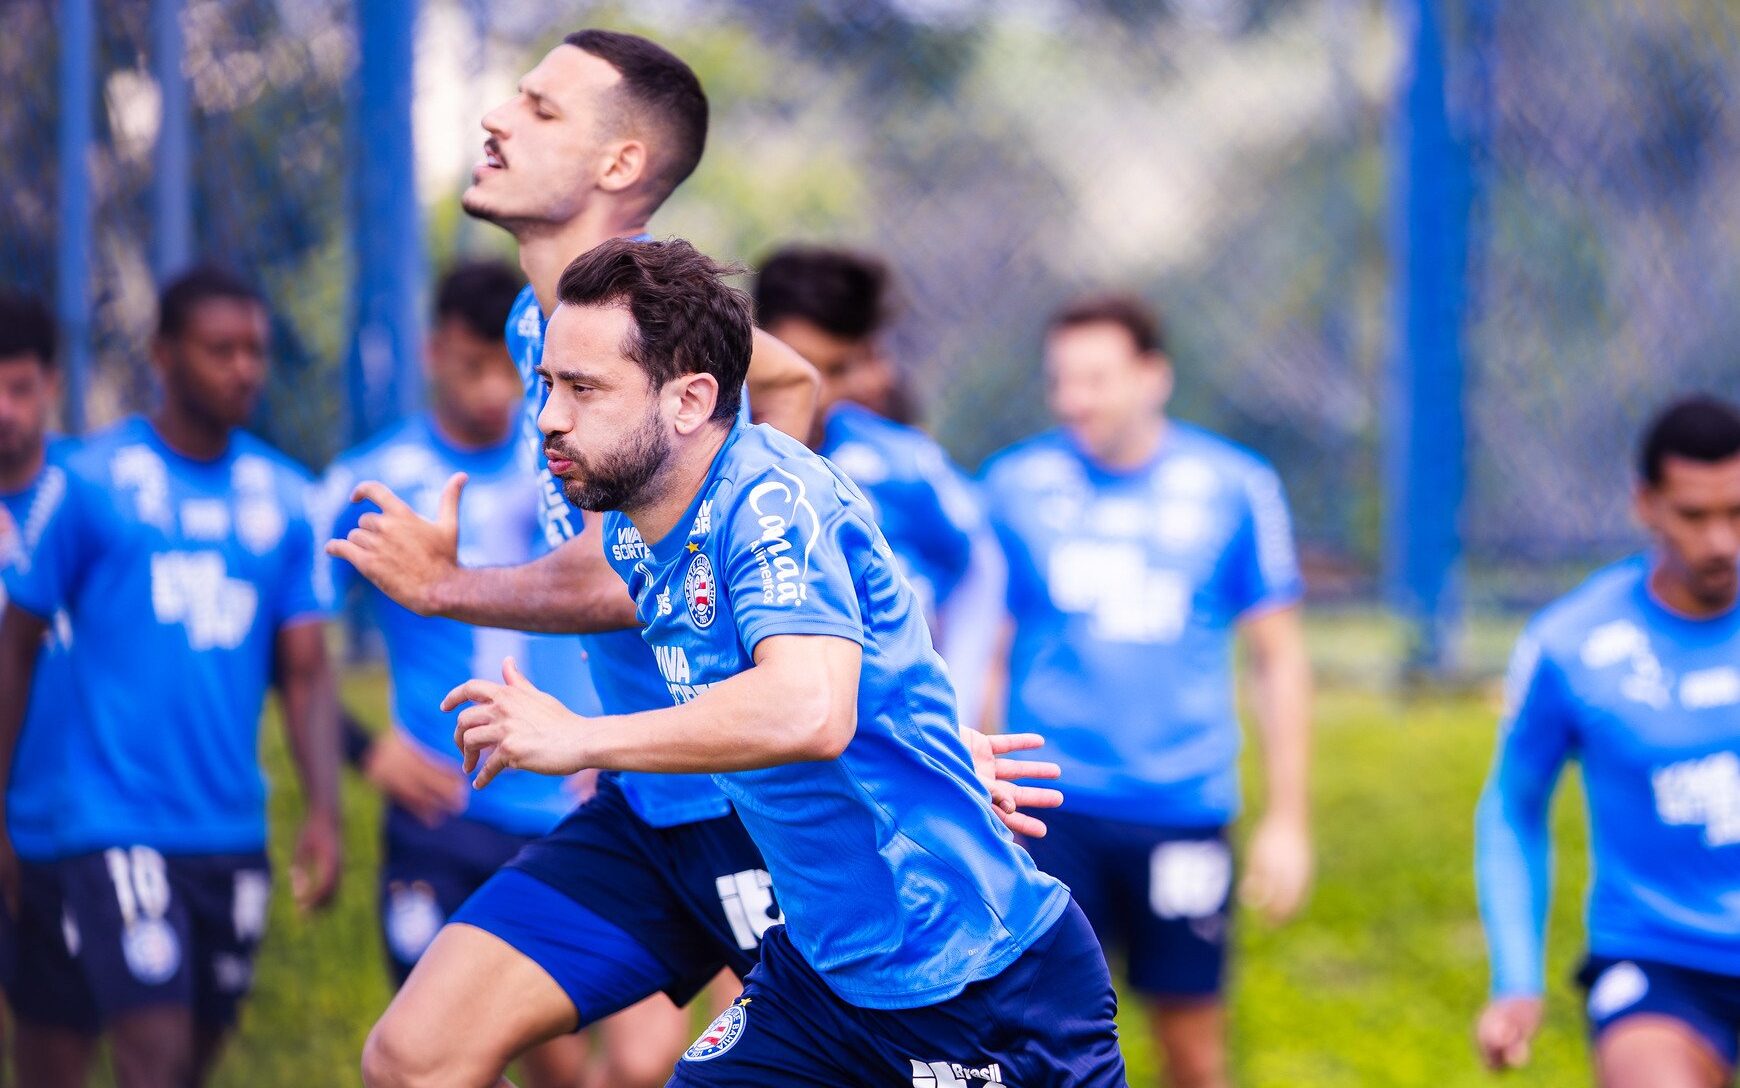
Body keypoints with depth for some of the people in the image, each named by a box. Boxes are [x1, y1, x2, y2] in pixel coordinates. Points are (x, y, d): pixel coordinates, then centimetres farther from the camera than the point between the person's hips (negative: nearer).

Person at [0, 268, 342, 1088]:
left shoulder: (285, 498, 9)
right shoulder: (93, 481, -3)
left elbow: (306, 673, 8)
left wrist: (324, 812, -6)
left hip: (231, 831, 5)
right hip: (113, 826, -5)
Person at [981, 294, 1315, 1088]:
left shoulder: (1233, 487, 2)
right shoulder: (1013, 485, 3)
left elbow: (1279, 659, 7)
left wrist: (1285, 819, 3)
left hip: (1185, 811, 1)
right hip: (1049, 806, 0)